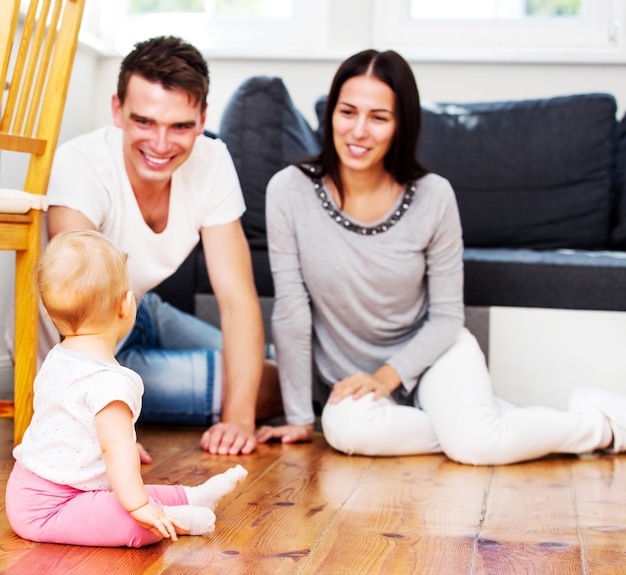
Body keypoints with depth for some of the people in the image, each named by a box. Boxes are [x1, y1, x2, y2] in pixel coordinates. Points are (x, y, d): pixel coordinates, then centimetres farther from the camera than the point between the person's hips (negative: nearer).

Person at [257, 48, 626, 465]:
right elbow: (291, 310, -9)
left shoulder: (433, 197, -11)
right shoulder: (289, 191, -14)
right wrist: (300, 417, -7)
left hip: (429, 353, -1)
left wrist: (388, 376, -17)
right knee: (346, 428, -33)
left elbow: (447, 317, -3)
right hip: (352, 385, 1)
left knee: (476, 444, -28)